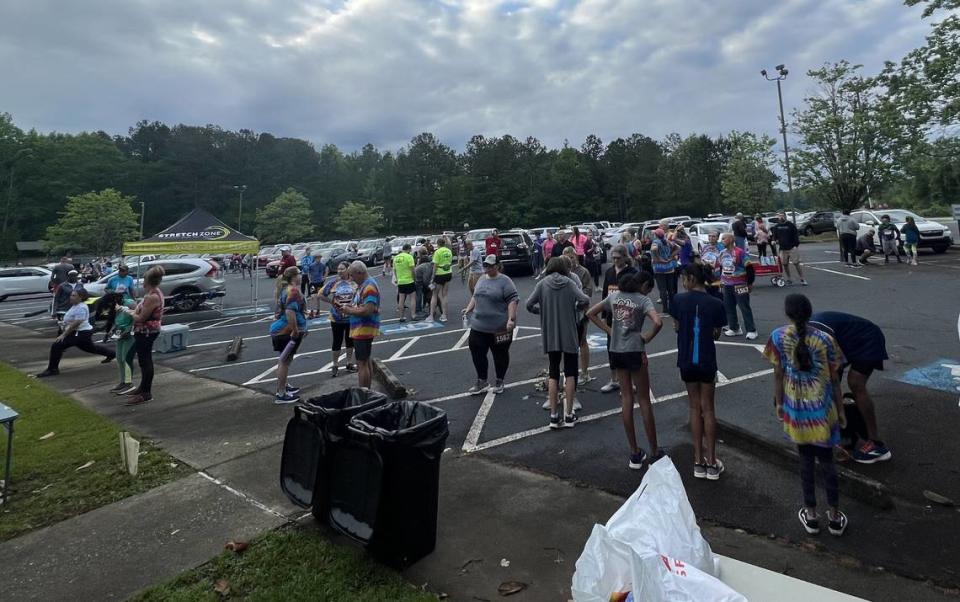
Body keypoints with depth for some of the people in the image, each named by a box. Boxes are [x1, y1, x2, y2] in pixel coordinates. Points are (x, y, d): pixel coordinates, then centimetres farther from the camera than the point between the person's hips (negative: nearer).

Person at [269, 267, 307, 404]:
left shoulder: (287, 289, 14)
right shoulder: (294, 291, -19)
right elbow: (290, 312, -30)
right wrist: (295, 331, -24)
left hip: (281, 330, 10)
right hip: (286, 332, -10)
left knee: (284, 360, 21)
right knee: (284, 361, -4)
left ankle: (284, 386, 35)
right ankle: (280, 395, 1)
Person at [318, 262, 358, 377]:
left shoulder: (354, 282, -4)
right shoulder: (333, 282, -8)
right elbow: (320, 294, -3)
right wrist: (331, 301, -9)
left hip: (351, 317, 2)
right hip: (337, 318, -2)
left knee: (350, 341, 14)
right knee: (337, 342, 5)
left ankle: (349, 364, 29)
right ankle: (335, 366, 17)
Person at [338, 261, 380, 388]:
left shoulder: (369, 286, -18)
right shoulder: (363, 285, 14)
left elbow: (368, 310, -27)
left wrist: (349, 310, -15)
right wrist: (347, 307, 6)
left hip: (363, 330, -11)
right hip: (362, 329, 11)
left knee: (362, 363, -6)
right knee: (367, 361, 16)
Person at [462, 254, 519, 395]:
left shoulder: (505, 281, -10)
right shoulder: (482, 279, 12)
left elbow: (512, 301, -16)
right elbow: (475, 297, 24)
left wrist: (511, 319, -25)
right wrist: (468, 309, 11)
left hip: (500, 328, -6)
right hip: (478, 326, 7)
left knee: (500, 354, 8)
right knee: (477, 353, 7)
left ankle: (499, 382, 25)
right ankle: (482, 382, 20)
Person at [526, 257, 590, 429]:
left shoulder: (542, 284, -1)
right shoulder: (569, 283, -3)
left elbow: (529, 305, -7)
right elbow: (585, 300, -12)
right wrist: (574, 307, 7)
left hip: (550, 335, 1)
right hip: (569, 334, -1)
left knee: (553, 373, 12)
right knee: (570, 372, 10)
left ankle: (554, 416, 10)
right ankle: (568, 415, 11)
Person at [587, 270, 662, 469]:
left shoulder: (614, 296, 6)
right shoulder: (643, 300, -9)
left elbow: (591, 313, 10)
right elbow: (658, 322, -25)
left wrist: (609, 331, 7)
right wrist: (648, 337, -7)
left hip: (616, 351, 5)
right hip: (635, 352, -5)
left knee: (626, 398, 11)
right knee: (643, 400, 7)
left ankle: (635, 453, 17)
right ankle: (654, 452, 16)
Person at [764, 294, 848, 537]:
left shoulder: (778, 337, -10)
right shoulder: (824, 339, -11)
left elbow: (778, 374, -4)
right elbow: (834, 379, -4)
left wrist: (779, 403, 8)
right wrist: (840, 410, 8)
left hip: (796, 410, 0)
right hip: (822, 409, 0)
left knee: (806, 461, 14)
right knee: (826, 461, 14)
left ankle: (811, 515, 23)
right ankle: (834, 517, 25)